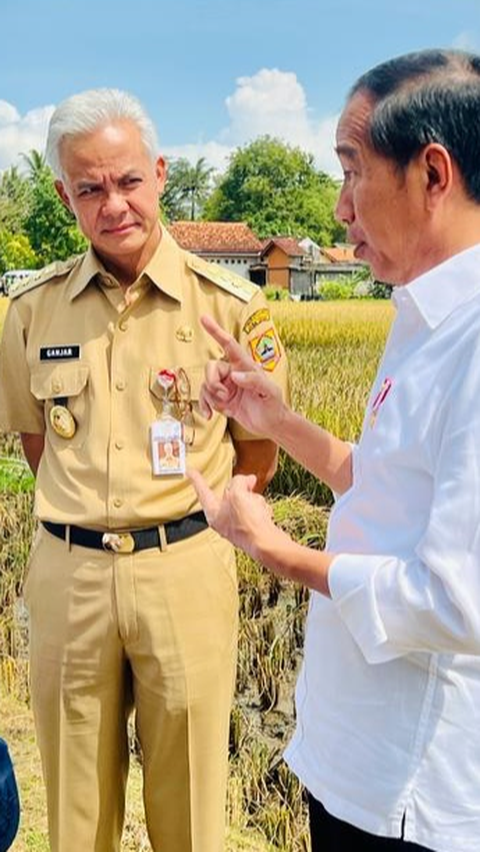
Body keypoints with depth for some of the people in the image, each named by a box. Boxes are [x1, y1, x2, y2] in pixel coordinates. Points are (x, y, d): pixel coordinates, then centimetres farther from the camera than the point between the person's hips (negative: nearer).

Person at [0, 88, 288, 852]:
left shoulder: (232, 307, -7)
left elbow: (259, 457, 4)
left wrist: (182, 519, 5)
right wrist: (88, 516, 10)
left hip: (186, 569, -2)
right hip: (67, 571, 2)